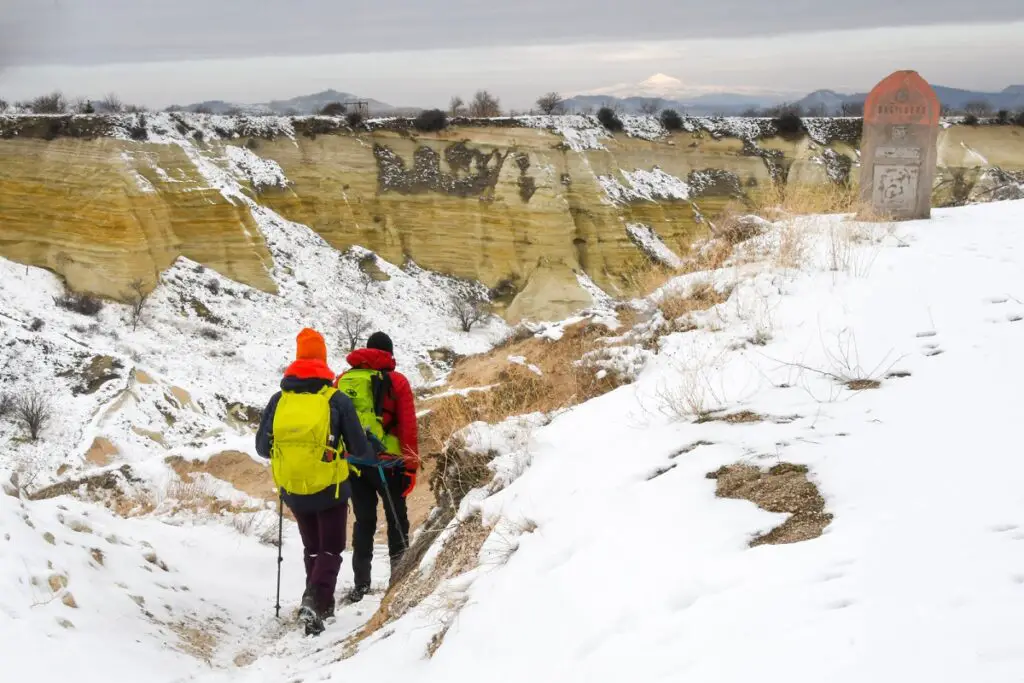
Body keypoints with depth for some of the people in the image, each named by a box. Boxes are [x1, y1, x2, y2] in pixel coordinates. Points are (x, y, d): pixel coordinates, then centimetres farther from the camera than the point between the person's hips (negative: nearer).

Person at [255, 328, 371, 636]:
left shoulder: (279, 399, -2)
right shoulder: (337, 399, -10)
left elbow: (262, 447, 4)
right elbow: (359, 449, -8)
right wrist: (368, 451, 16)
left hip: (293, 492, 3)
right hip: (331, 489, -3)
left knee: (312, 548, 23)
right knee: (330, 550, 9)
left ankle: (322, 603, 31)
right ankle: (314, 602, -12)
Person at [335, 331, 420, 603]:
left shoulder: (342, 380, 9)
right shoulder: (397, 381, -2)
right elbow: (408, 427, -6)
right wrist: (411, 465, -2)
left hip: (352, 463, 3)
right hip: (387, 462, -3)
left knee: (363, 521, 13)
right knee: (397, 519, 13)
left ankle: (361, 583, 11)